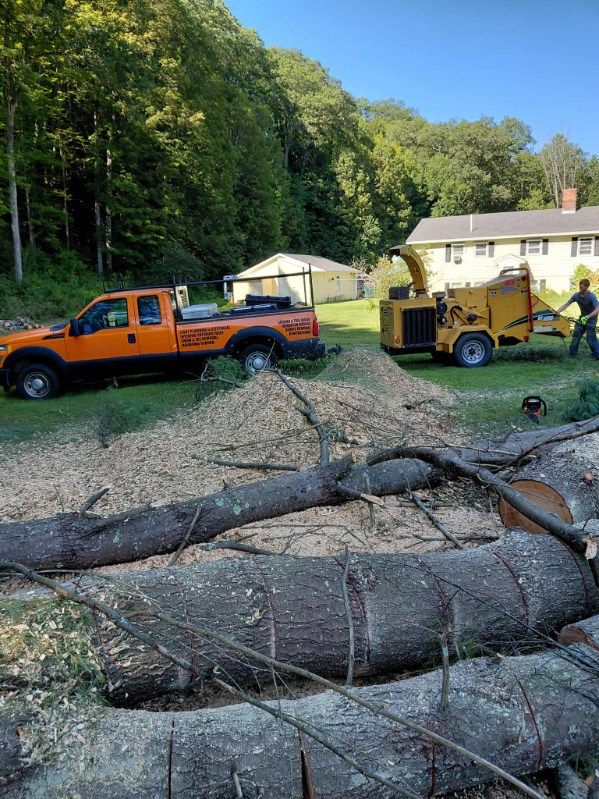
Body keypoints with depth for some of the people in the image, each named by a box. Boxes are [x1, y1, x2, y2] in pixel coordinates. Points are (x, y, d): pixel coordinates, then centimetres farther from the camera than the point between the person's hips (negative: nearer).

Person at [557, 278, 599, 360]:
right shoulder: (576, 295, -8)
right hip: (582, 317, 6)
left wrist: (587, 317, -46)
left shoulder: (591, 296, -25)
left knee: (590, 338, -10)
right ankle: (572, 354, 13)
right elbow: (566, 305, -3)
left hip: (591, 318, -6)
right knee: (576, 334, 4)